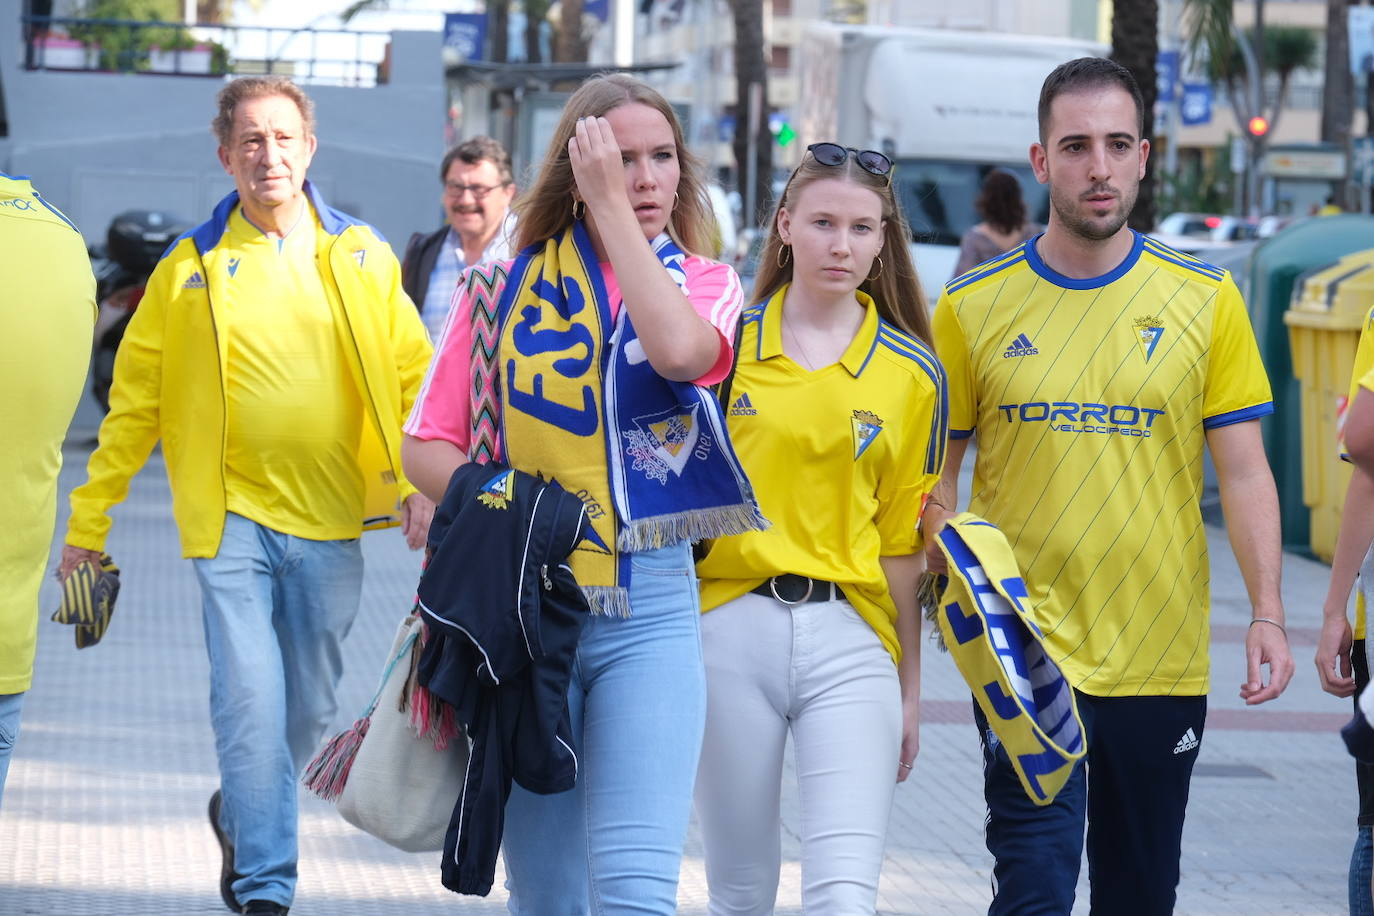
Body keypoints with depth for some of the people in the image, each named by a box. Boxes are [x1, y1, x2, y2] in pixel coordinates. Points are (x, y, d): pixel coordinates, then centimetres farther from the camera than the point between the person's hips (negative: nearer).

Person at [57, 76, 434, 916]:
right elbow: (133, 405, 5)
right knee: (250, 704, -13)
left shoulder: (364, 259, 4)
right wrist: (87, 524, 5)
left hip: (331, 523, 2)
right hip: (233, 517, -2)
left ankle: (241, 817, 41)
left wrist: (422, 481, -9)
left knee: (310, 712, 13)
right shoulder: (189, 271, 1)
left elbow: (414, 378, 7)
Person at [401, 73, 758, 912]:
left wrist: (613, 207, -13)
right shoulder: (505, 288, 8)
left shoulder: (704, 284, 6)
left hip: (648, 613, -1)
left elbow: (679, 350, -20)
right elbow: (426, 446, 6)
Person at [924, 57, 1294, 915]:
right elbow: (935, 472, 6)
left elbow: (1244, 472, 2)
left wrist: (1268, 613, -8)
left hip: (1160, 655, 2)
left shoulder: (1206, 301, 2)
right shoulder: (973, 306, 1)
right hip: (1022, 651, -1)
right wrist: (955, 572, -12)